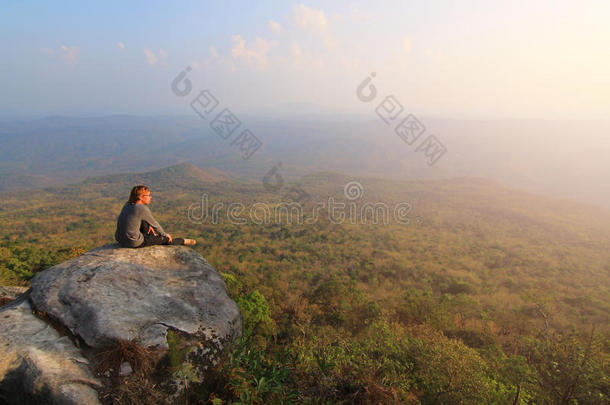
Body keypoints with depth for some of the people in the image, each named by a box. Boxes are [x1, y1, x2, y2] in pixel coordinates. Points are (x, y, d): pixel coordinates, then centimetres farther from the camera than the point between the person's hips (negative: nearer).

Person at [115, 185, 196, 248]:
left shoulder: (128, 204, 3)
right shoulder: (143, 209, -19)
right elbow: (155, 224, -6)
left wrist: (149, 226, 13)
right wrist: (165, 234, 10)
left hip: (120, 240, 8)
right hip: (134, 243, -7)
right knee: (164, 239, 8)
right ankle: (183, 241, 27)